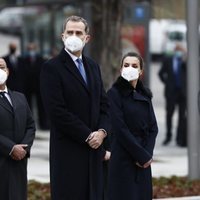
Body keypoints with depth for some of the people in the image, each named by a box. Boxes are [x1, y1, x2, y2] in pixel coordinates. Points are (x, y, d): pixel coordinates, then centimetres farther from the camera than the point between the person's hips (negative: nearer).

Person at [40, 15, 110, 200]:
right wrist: (87, 136, -13)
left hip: (94, 147, 6)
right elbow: (57, 110, -14)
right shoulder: (52, 68, -7)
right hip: (68, 150, -6)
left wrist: (102, 131, -4)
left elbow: (104, 104, 15)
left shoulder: (93, 66, 16)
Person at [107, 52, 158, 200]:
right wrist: (142, 155, -13)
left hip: (143, 160, 6)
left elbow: (153, 127, 9)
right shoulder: (115, 93, -7)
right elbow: (120, 129, -13)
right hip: (123, 158, -6)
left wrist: (148, 154, -7)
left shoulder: (144, 95, 11)